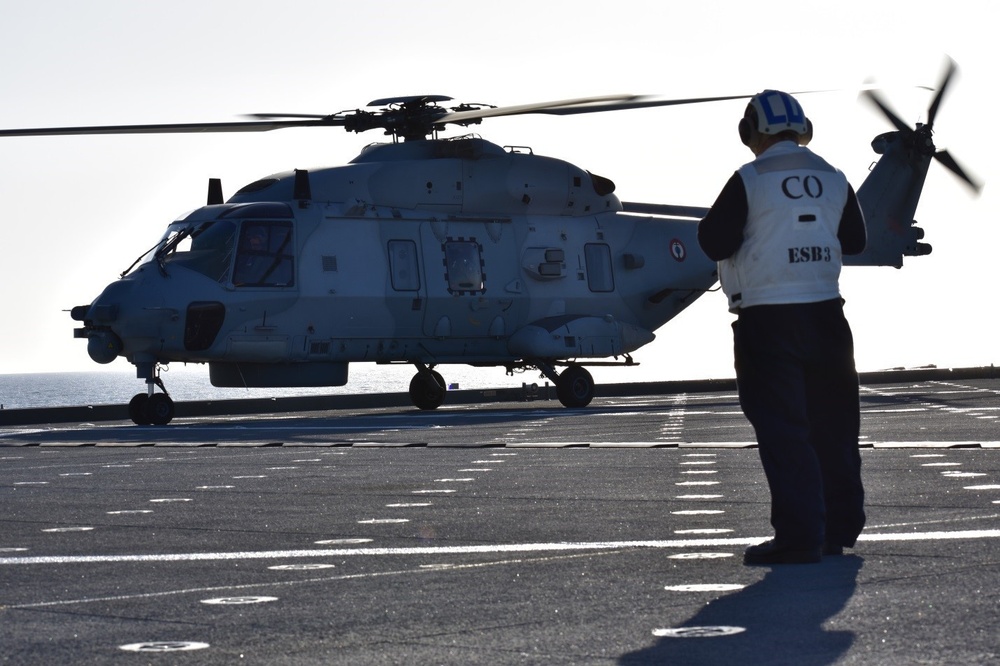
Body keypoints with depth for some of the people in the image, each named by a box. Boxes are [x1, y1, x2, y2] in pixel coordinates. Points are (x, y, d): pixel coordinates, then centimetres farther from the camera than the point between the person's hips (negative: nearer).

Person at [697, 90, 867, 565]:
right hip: (825, 313, 5)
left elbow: (714, 243, -10)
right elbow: (855, 240, 17)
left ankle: (799, 537, -9)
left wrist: (722, 221, 10)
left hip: (768, 319, -5)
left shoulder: (749, 181, -10)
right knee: (832, 424, 14)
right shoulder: (833, 179, 6)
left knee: (782, 430, -4)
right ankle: (839, 529, 20)